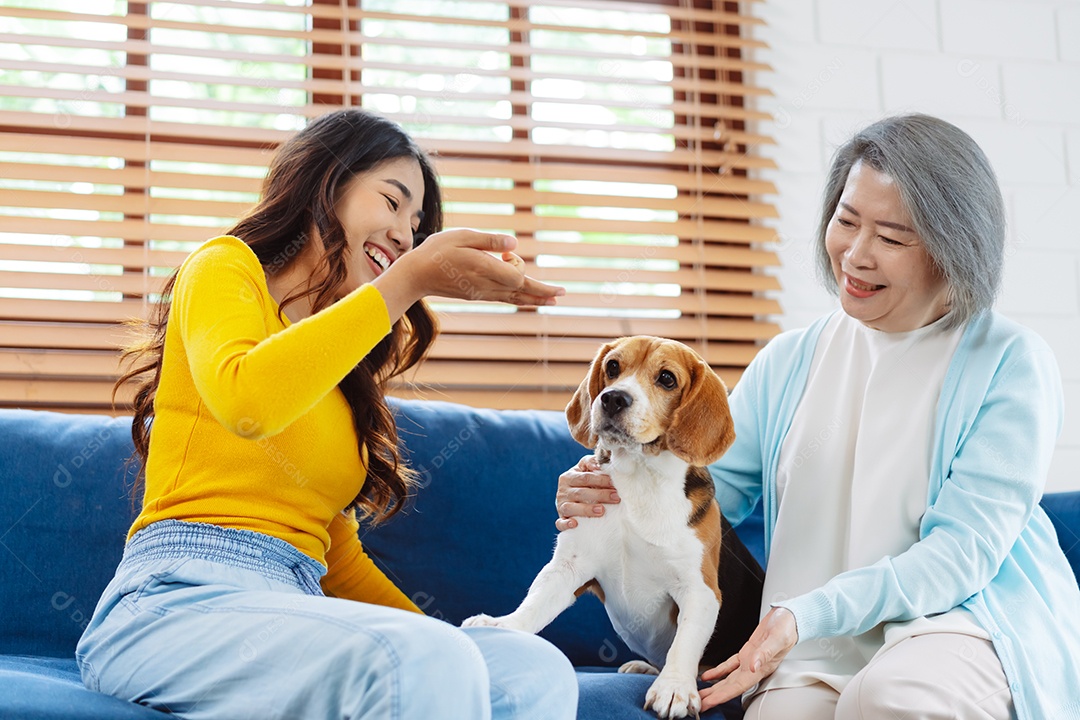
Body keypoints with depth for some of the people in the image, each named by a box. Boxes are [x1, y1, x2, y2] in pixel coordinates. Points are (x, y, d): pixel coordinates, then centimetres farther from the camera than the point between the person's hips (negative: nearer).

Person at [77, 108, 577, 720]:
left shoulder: (344, 377, 27)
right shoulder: (225, 268, 6)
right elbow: (244, 400, -19)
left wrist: (436, 636, 8)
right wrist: (410, 281, -16)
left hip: (295, 612, 7)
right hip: (180, 595, -7)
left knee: (538, 671, -19)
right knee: (428, 667, -35)